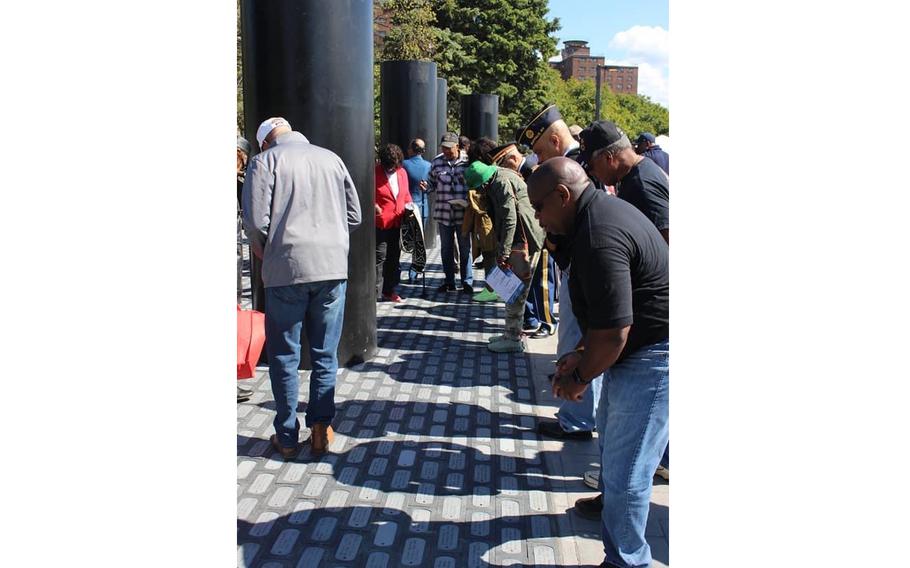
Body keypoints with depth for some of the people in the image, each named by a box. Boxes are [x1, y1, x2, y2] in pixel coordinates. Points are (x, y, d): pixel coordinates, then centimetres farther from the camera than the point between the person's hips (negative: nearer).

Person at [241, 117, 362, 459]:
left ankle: (287, 437, 16)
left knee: (284, 357, 9)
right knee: (325, 355, 13)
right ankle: (321, 430, 16)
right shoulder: (331, 158, 12)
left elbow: (255, 221, -8)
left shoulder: (265, 161, 1)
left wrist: (263, 251, 11)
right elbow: (354, 216, 11)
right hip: (333, 268, 3)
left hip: (287, 269, -3)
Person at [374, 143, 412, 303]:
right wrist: (373, 205, -22)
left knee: (394, 258, 14)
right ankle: (375, 293, 0)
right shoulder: (374, 173, -9)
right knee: (379, 258, -6)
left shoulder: (402, 172, 9)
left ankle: (389, 291, 26)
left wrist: (409, 206, 4)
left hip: (397, 223, 7)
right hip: (380, 223, -6)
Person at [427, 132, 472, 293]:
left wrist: (469, 201, -14)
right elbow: (432, 184, 12)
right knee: (446, 249, 12)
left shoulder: (467, 161, -6)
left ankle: (467, 282, 15)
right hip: (443, 212, 3)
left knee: (465, 249, 5)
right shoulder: (436, 162, 2)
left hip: (463, 212, -3)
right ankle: (449, 282, 24)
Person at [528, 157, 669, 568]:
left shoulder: (599, 240, -29)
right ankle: (610, 502, 55)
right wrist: (581, 353, 7)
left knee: (626, 468, -2)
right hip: (640, 347, 12)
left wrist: (581, 376, -13)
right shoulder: (603, 209, 5)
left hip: (652, 357, -12)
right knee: (610, 428, 31)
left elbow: (613, 333, -29)